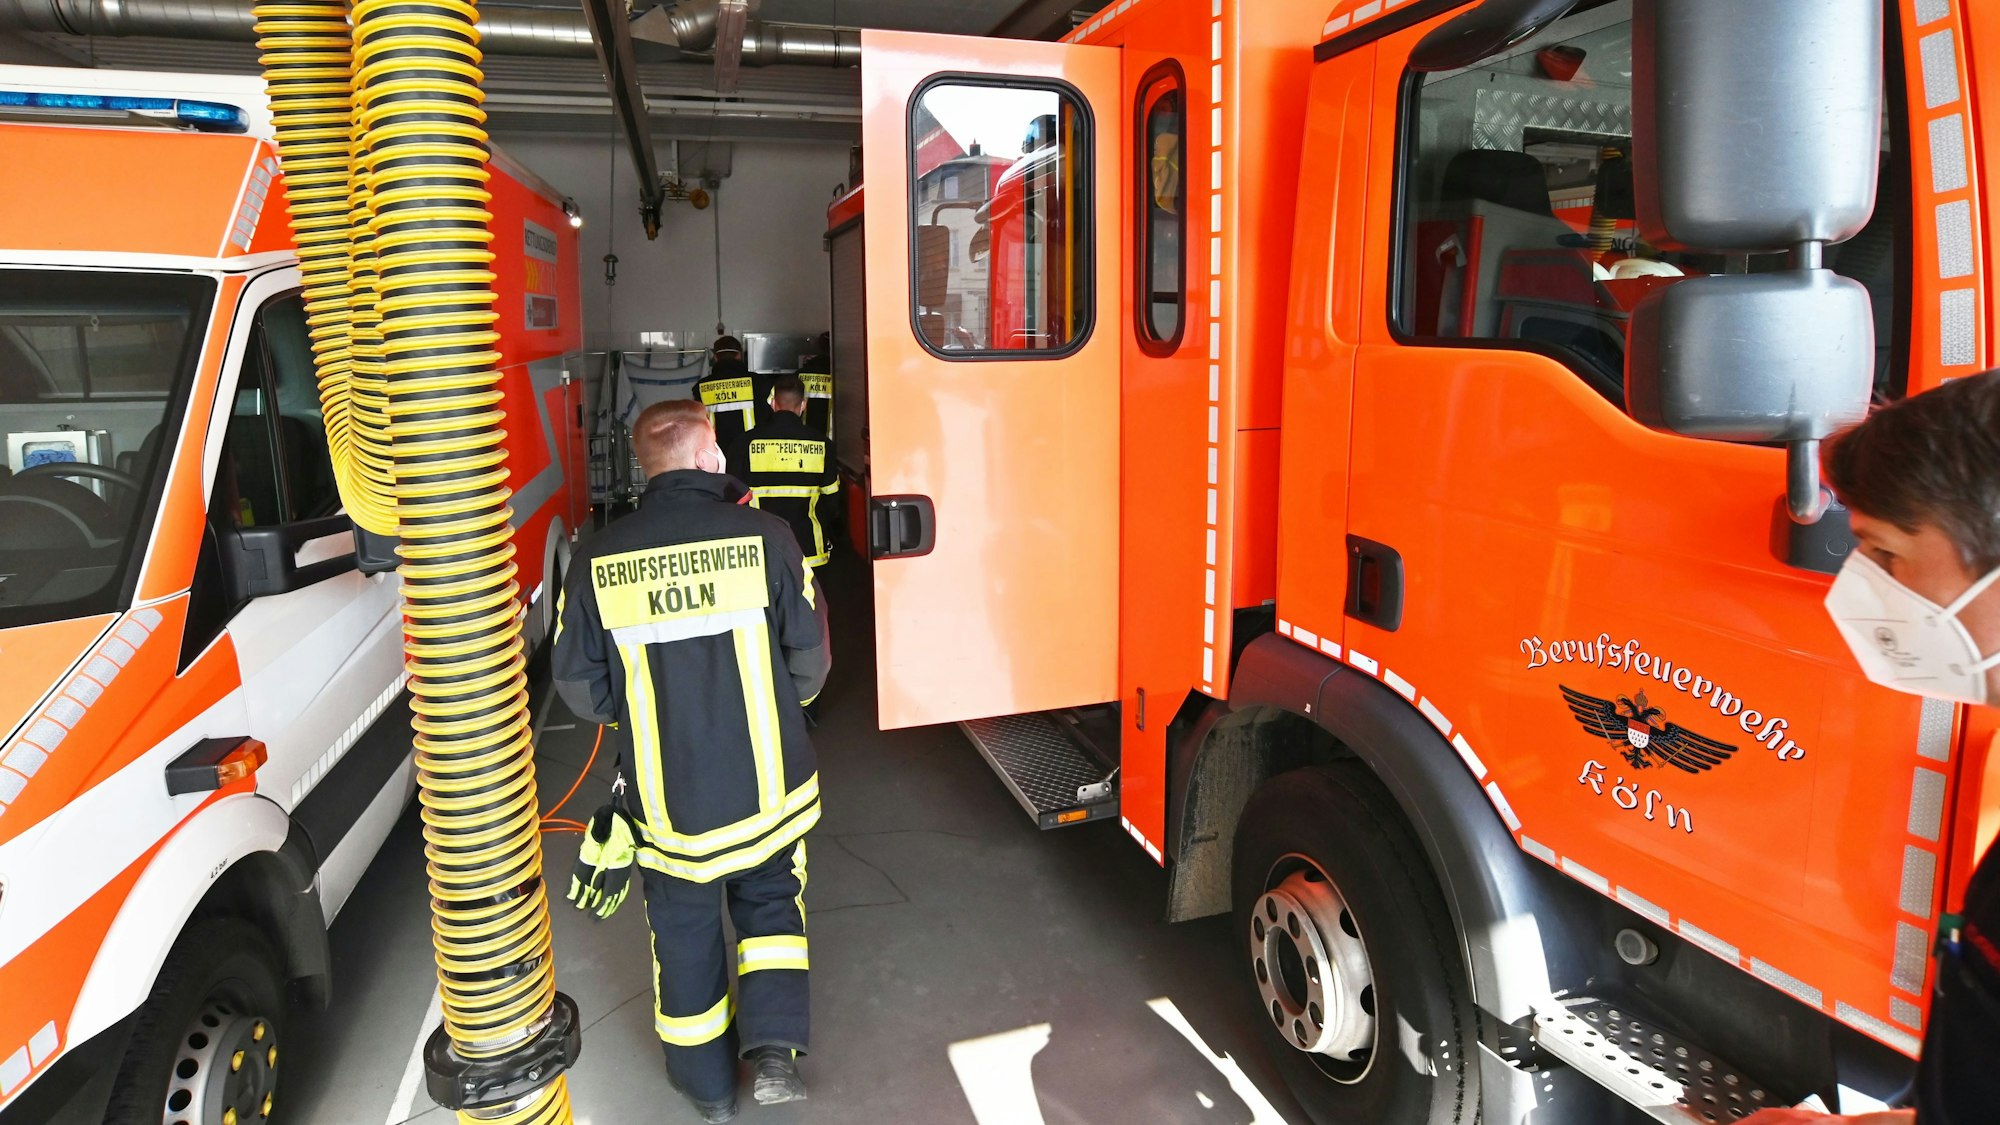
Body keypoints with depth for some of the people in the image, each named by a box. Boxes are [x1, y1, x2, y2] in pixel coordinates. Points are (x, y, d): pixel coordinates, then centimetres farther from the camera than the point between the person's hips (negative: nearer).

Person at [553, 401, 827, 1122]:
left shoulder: (598, 561, -10)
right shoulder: (764, 537, -14)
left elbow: (581, 688, -4)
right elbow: (809, 662, -7)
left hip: (669, 801, 1)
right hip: (766, 790, 0)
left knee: (685, 929, 20)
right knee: (770, 901, 26)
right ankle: (774, 1050, 16)